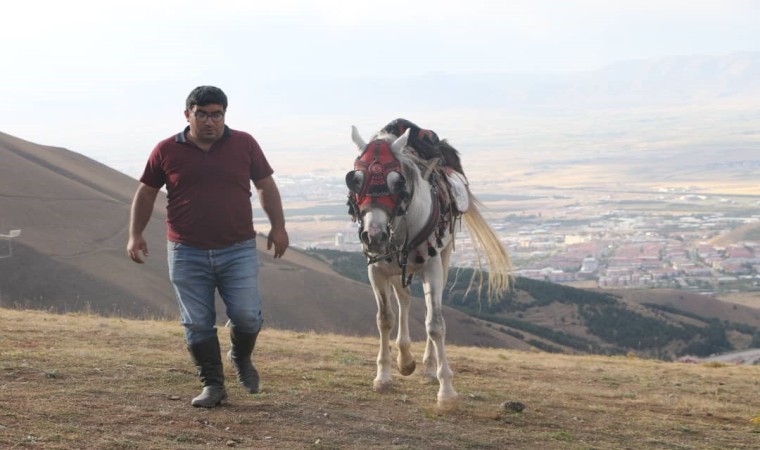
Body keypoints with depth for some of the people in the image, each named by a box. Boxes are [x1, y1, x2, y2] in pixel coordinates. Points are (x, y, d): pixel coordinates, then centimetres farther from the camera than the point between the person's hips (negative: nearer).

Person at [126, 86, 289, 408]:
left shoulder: (244, 144, 3)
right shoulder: (166, 151, 2)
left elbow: (266, 186, 11)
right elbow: (146, 192, 11)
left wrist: (278, 226, 6)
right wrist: (135, 234, 5)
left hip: (238, 251, 0)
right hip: (187, 254, 0)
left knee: (247, 316, -4)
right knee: (197, 323, 3)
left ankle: (241, 358, 27)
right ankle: (212, 385, 16)